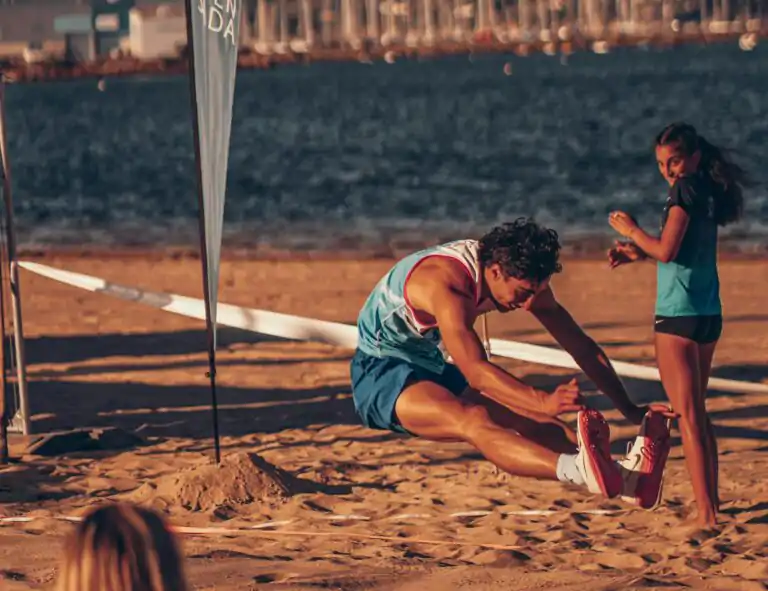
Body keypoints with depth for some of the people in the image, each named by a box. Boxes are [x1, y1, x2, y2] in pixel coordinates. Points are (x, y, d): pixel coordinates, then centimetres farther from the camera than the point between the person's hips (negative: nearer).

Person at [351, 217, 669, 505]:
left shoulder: (520, 276, -6)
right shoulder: (446, 282, -32)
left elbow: (580, 345, 1)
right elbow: (476, 372, -42)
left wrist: (629, 409, -3)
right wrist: (544, 402, -56)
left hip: (441, 371, 9)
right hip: (381, 375, -9)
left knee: (532, 422, -19)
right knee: (473, 420, -38)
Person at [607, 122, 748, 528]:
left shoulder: (685, 189, -13)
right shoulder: (707, 191, 12)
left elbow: (666, 251, -18)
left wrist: (631, 230, -3)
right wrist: (637, 252, 11)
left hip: (678, 314, -9)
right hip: (709, 315, 9)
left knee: (687, 416, -8)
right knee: (698, 414, 18)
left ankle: (706, 513, -13)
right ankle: (710, 501, 23)